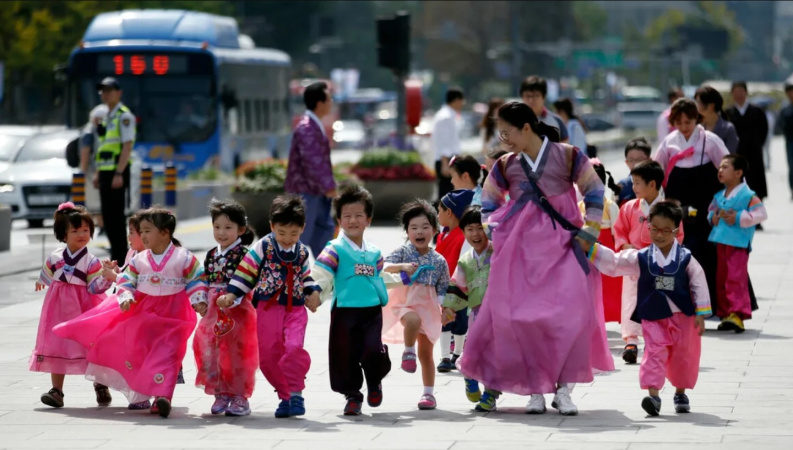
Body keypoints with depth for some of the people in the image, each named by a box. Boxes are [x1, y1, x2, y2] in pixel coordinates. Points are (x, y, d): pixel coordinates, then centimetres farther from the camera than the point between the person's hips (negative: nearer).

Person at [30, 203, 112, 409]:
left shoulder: (91, 262, -8)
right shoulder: (55, 258, 2)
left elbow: (94, 287, -14)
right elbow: (47, 275, 22)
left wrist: (107, 277, -29)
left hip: (83, 307, -3)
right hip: (59, 306, 3)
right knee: (56, 346, 2)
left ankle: (101, 386, 21)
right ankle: (57, 391, 6)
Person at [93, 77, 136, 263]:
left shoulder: (124, 116, -9)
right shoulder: (106, 117, 18)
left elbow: (127, 146, -16)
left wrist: (119, 174, -22)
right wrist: (98, 172, 18)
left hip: (118, 172, -9)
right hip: (106, 171, 9)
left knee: (117, 216, -8)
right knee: (107, 217, 9)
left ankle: (120, 259, -6)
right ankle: (116, 256, 15)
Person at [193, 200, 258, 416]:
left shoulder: (243, 254, -8)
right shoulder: (211, 256, 12)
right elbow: (206, 283, 17)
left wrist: (231, 299, -25)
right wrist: (202, 303, 4)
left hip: (237, 309, -6)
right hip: (214, 310, 6)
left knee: (237, 352, -3)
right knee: (210, 350, 4)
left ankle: (240, 397, 5)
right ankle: (221, 393, 16)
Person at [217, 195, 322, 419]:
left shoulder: (302, 252, 7)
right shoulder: (263, 247, -3)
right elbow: (246, 271, -3)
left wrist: (313, 292, 1)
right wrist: (232, 293, -10)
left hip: (296, 308, 0)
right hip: (268, 307, 0)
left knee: (294, 347, -21)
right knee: (268, 354, -1)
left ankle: (295, 392, -8)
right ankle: (285, 395, 13)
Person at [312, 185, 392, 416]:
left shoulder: (374, 252, 13)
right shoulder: (335, 250, -3)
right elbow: (320, 274, -14)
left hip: (372, 310, 3)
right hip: (345, 312, -2)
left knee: (374, 352, -12)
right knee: (346, 356, 0)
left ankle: (375, 382, 18)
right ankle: (353, 395, 18)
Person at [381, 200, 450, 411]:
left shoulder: (439, 261, 2)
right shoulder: (403, 252, -3)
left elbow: (442, 289, 7)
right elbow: (384, 266, -16)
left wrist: (444, 308, -7)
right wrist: (402, 267, -33)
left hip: (428, 307, 2)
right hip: (404, 303, -2)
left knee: (426, 353, 6)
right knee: (413, 319, -39)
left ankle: (429, 393, 16)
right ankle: (408, 351, -14)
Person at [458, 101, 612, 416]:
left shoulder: (568, 157, 0)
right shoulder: (506, 167, 8)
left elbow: (594, 192, 7)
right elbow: (489, 203, 20)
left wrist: (591, 229, 1)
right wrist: (493, 232, 8)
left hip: (562, 245, -2)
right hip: (520, 250, 2)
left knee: (570, 313, -13)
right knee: (521, 317, -5)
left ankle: (564, 388, -4)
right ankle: (536, 389, 4)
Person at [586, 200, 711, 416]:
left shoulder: (685, 258, -4)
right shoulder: (641, 258, -2)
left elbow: (698, 285, 0)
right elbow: (613, 263, -2)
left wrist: (700, 313, -3)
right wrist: (591, 249, -13)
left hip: (682, 316, 0)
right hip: (653, 317, 0)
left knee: (683, 355, 9)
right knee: (655, 352, -12)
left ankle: (680, 392, 28)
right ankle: (653, 395, -18)